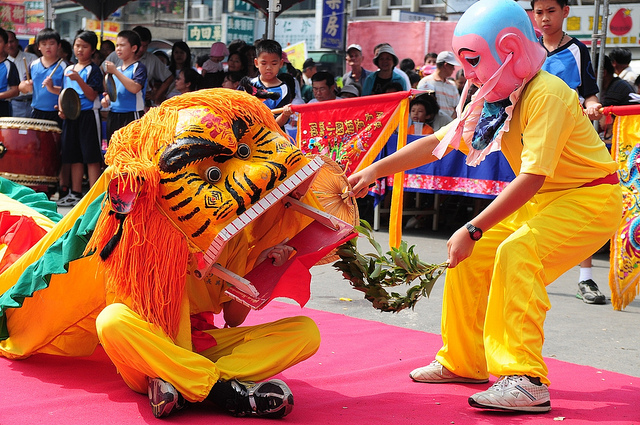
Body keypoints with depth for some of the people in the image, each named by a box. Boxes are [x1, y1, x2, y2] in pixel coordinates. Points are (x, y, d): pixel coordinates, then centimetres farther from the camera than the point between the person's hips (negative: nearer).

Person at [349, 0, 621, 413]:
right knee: (471, 257, 3)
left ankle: (526, 381, -32)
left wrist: (473, 230, -31)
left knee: (517, 252, -31)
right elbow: (437, 143, 6)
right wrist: (374, 170, -1)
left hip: (591, 198, -9)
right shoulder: (492, 100, 3)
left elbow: (531, 177, -30)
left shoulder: (546, 94, -24)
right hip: (542, 201, 9)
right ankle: (463, 361, 19)